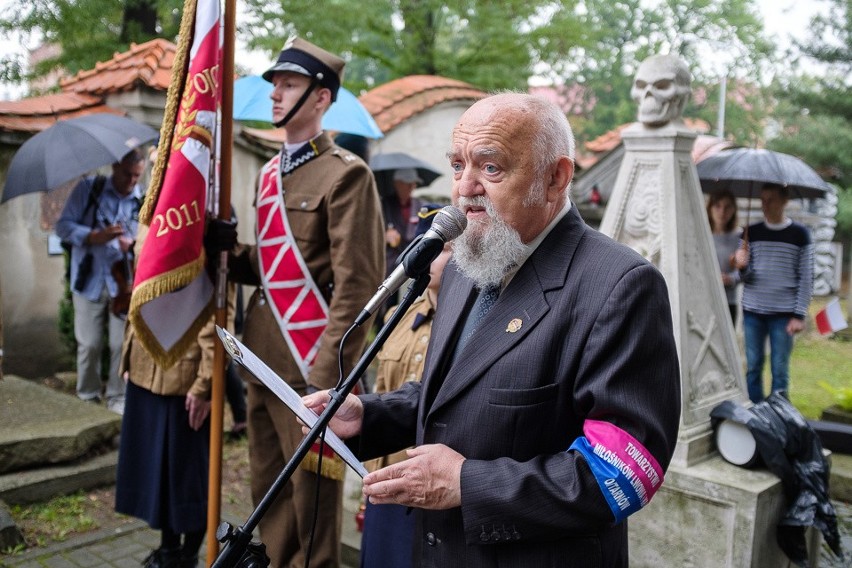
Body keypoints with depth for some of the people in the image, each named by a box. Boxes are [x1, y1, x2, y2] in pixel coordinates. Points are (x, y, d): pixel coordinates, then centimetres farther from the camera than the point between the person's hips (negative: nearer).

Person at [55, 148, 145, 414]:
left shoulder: (143, 200, -1)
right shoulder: (88, 188, -2)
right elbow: (63, 226, -5)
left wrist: (133, 245, -26)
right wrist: (95, 237, -21)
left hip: (124, 283, 1)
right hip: (90, 280, 0)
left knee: (122, 344, 3)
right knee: (89, 344, 7)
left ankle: (117, 397, 19)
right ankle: (87, 396, 25)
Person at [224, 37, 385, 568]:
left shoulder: (346, 173, -11)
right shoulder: (269, 173, 13)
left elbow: (356, 285, -16)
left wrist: (325, 377, -19)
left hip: (311, 365, -8)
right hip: (263, 359, 8)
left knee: (312, 493, 8)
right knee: (268, 489, 19)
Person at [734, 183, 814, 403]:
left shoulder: (799, 234, 0)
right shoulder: (751, 233, 5)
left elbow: (806, 278, 0)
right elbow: (745, 278, 6)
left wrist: (799, 315, -6)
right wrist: (742, 266, -17)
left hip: (783, 313, -2)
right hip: (752, 311, 2)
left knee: (780, 370, 3)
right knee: (753, 367, 7)